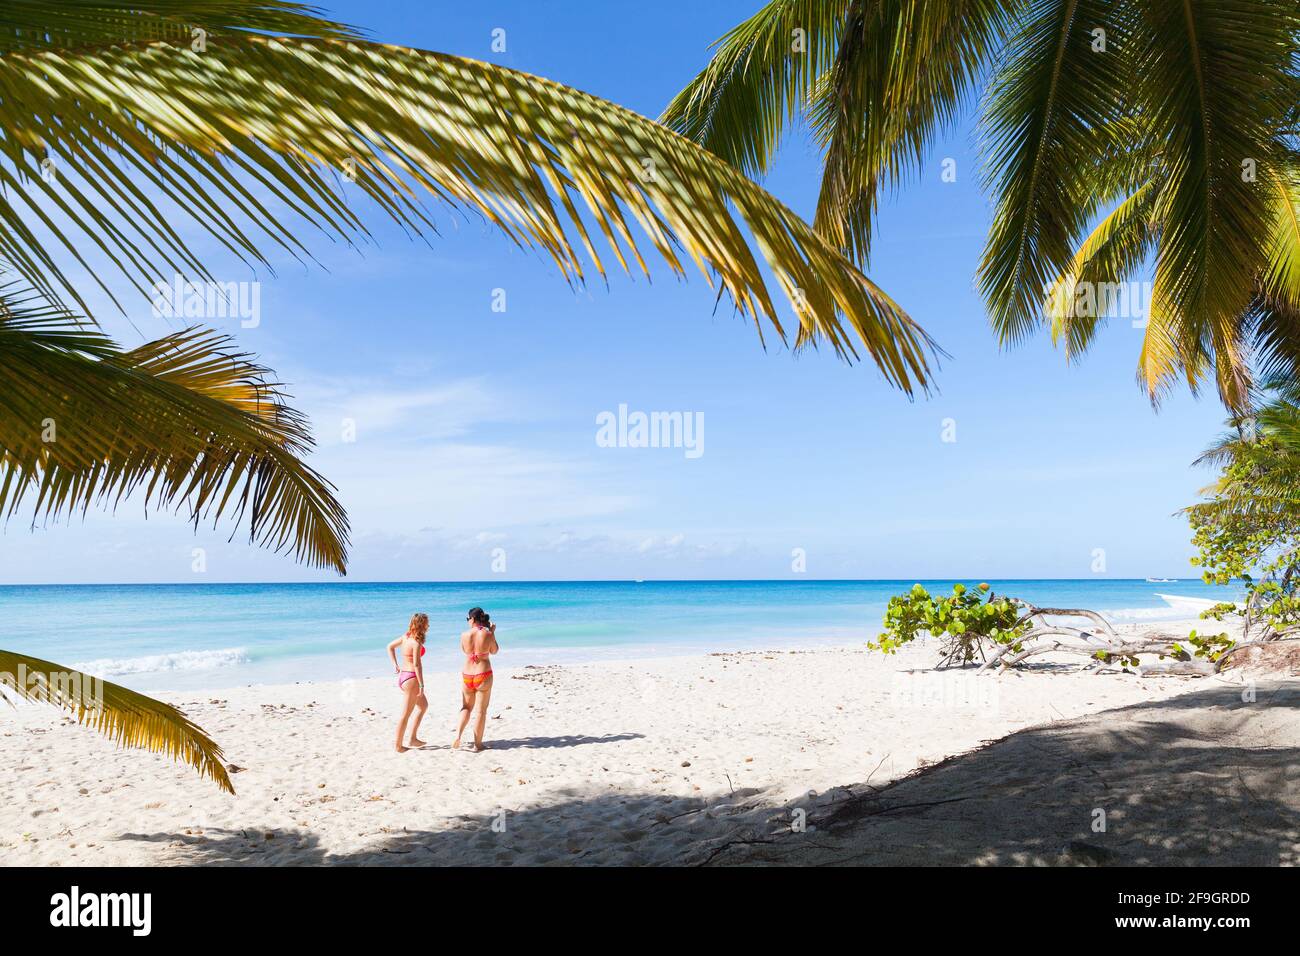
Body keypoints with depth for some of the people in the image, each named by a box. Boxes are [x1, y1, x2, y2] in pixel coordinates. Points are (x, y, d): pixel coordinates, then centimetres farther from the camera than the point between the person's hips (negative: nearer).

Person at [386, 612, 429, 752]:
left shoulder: (406, 637, 7)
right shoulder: (416, 642, -19)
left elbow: (390, 647, 20)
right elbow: (417, 664, -22)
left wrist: (395, 665, 16)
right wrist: (422, 685, -19)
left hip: (402, 676, 9)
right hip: (411, 678, -9)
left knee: (423, 705, 22)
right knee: (405, 715, 1)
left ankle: (413, 738, 24)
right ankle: (399, 746, 10)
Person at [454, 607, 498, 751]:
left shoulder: (464, 635, -7)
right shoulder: (488, 635, -12)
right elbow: (494, 651, 5)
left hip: (467, 675, 2)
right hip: (484, 675, -2)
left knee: (466, 708, 21)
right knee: (481, 711, 9)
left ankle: (458, 734, 0)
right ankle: (477, 744, 14)